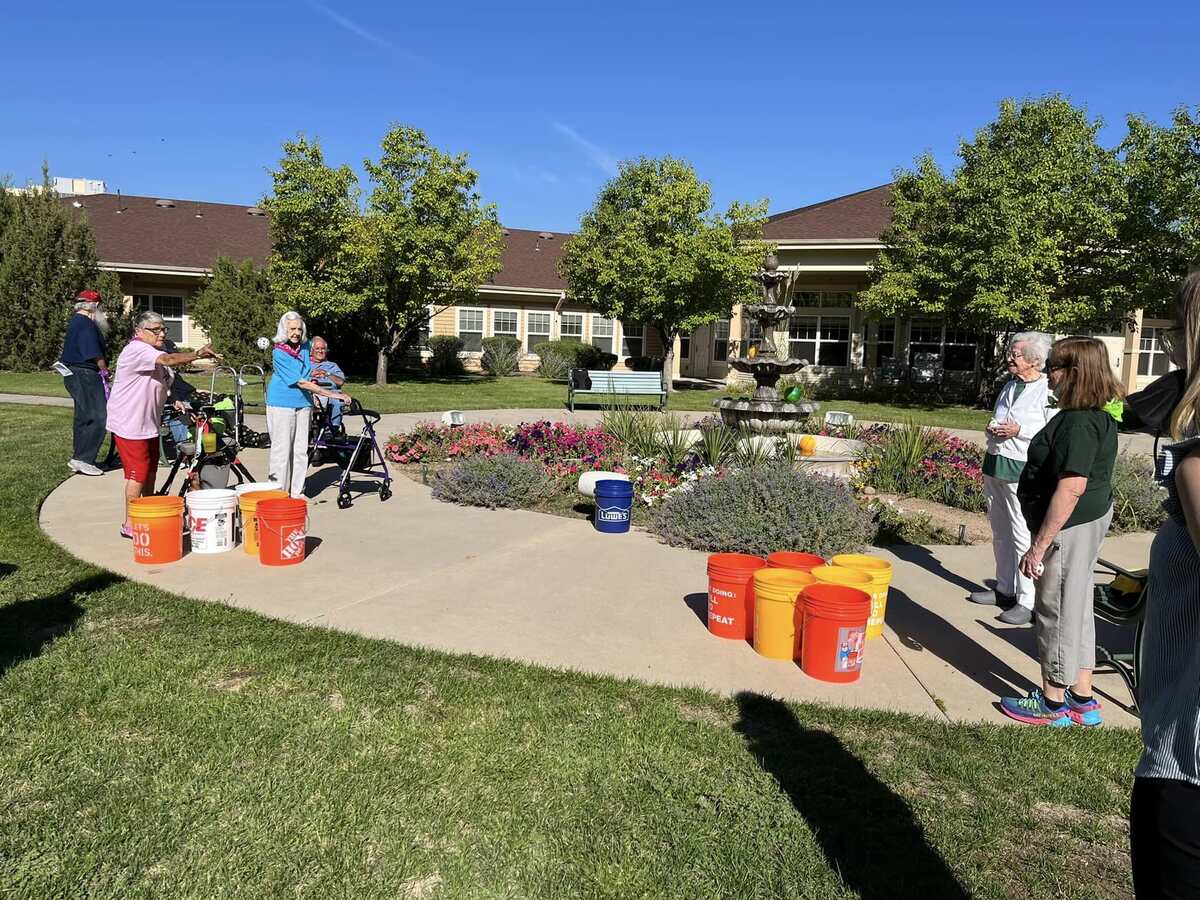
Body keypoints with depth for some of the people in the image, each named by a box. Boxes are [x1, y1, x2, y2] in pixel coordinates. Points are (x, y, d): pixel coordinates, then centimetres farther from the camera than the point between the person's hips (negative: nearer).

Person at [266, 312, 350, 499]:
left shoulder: (306, 346, 5)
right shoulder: (279, 353, -16)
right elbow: (301, 382, -22)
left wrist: (314, 396, 18)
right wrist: (333, 394, -25)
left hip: (303, 403, 6)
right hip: (281, 404, -6)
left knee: (301, 449, 6)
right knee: (282, 448, -3)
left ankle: (298, 492, 12)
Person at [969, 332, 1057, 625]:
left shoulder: (1048, 391, -9)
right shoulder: (1009, 386, 15)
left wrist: (1019, 431, -19)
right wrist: (993, 429, 7)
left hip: (1022, 470, -8)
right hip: (995, 464, 8)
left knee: (1023, 535, -7)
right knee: (1000, 532, 15)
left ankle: (1027, 602, -1)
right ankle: (1004, 589, 27)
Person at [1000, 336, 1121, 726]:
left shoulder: (1078, 423, -23)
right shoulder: (1099, 416, 9)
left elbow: (1071, 489, -28)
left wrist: (1039, 545, -24)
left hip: (1069, 528, -10)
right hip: (1091, 520, 10)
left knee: (1056, 610, 3)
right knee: (1076, 606, 18)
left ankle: (1052, 704, 17)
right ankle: (1081, 699, 30)